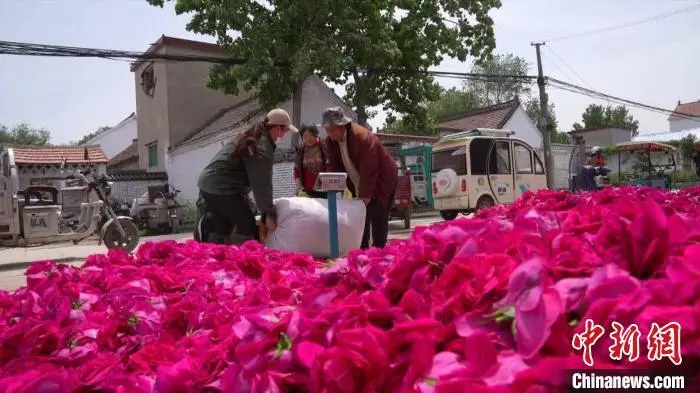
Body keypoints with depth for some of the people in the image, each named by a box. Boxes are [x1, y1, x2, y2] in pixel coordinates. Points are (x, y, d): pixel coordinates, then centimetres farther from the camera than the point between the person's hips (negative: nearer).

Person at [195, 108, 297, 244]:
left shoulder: (250, 138, 18)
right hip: (222, 188, -10)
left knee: (223, 229, 17)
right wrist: (268, 213, -8)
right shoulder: (263, 148, -13)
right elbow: (261, 183, -15)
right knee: (248, 228, -2)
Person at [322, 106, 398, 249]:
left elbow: (368, 171, -29)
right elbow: (334, 166, -2)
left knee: (378, 219, -9)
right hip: (360, 186, 7)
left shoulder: (363, 137, -29)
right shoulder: (332, 140, -5)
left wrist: (365, 195, -29)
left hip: (380, 181, -7)